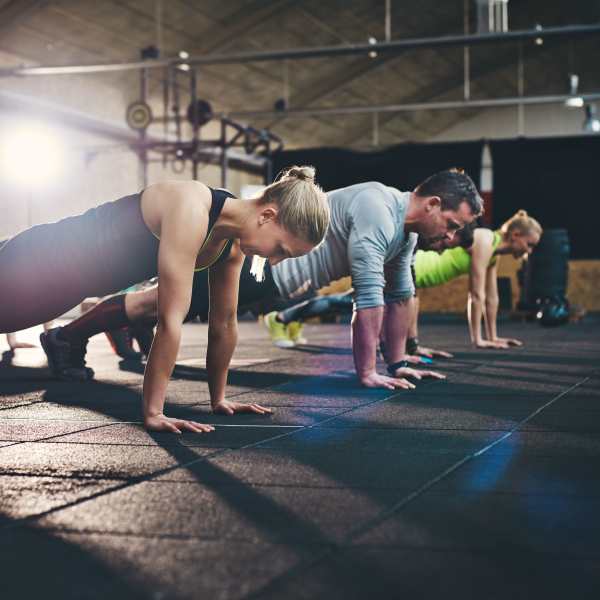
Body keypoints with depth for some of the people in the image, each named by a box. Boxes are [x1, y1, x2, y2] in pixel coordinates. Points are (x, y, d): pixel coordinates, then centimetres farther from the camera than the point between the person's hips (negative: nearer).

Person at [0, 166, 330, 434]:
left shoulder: (232, 242, -11)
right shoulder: (191, 211, -38)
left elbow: (224, 323, -1)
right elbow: (170, 321, -37)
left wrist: (218, 398, 4)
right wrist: (153, 413, -33)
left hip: (85, 271, 9)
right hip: (44, 260, -8)